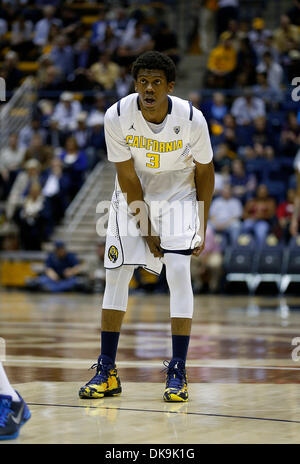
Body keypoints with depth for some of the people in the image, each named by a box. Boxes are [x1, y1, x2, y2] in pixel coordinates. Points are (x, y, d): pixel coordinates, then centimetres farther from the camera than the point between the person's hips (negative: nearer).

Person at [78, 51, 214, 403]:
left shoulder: (191, 119, -23)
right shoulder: (117, 116, -23)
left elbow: (205, 172, -6)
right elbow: (127, 178, -15)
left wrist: (202, 228, -4)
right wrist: (146, 229, -14)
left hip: (178, 194, -1)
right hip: (134, 196, 1)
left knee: (179, 272, -15)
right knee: (117, 274, -6)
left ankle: (178, 372, -11)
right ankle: (107, 371, 3)